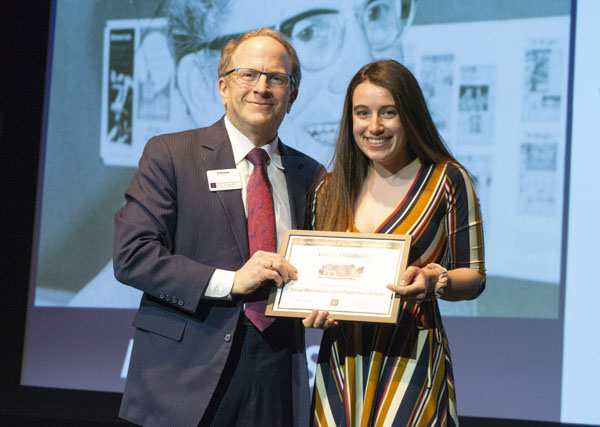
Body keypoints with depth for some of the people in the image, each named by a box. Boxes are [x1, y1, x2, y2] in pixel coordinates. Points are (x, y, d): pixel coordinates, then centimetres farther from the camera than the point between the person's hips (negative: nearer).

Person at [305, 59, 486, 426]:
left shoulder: (448, 181, -1)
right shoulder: (330, 190, 9)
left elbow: (475, 278, 0)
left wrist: (434, 281, -20)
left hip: (411, 365, -3)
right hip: (341, 364, 3)